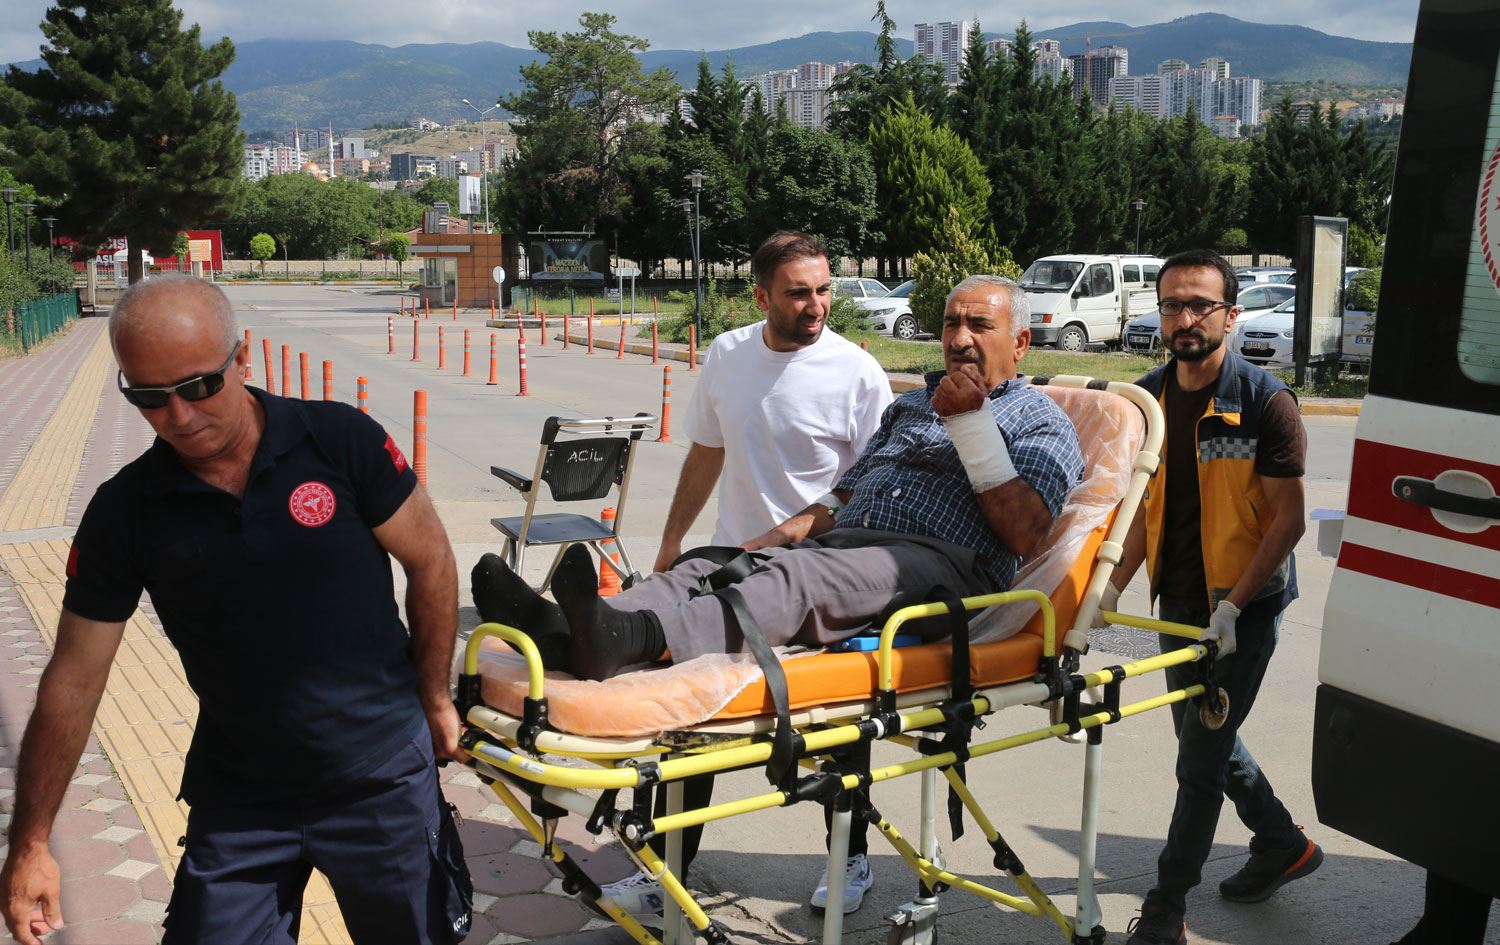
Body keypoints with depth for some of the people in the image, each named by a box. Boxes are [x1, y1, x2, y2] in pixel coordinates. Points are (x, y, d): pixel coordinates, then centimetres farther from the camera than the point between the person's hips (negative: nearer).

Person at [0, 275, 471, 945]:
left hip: (383, 781, -1)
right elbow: (75, 676, -1)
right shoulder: (124, 513, -8)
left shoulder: (341, 441, -13)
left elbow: (429, 560, -2)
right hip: (237, 805, 1)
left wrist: (433, 699, 4)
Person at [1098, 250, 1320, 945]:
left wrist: (1231, 608, -20)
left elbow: (1288, 520, -15)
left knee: (1200, 758, -3)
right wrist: (1115, 584, 2)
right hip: (1178, 600, 7)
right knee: (1203, 738, 19)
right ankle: (1284, 845, 42)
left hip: (1244, 605, -7)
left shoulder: (1266, 402, -15)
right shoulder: (1149, 398, 2)